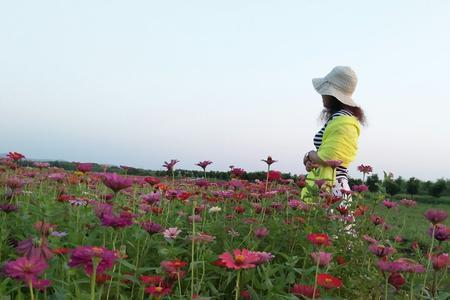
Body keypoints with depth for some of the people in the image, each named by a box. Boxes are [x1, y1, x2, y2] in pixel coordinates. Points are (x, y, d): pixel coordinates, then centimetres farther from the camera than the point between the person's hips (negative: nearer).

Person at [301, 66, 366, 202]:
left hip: (330, 189, -9)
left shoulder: (343, 121, -13)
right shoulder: (337, 118, 18)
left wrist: (309, 155, 0)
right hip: (323, 185, 9)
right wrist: (311, 160, -2)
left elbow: (326, 158, -20)